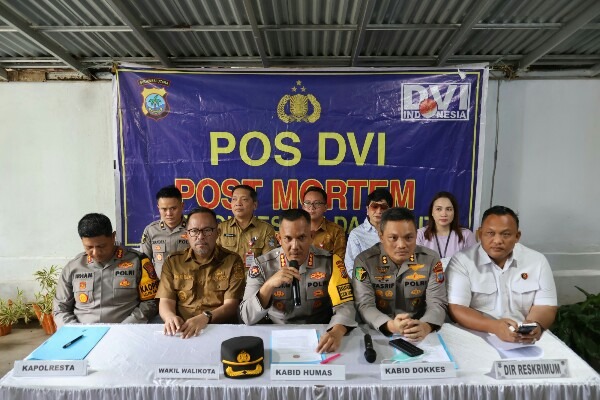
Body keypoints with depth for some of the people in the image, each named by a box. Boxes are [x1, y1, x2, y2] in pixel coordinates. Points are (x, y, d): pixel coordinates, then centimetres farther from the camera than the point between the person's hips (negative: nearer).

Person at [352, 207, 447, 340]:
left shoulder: (431, 260, -2)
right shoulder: (364, 261, -8)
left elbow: (437, 303, -6)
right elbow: (365, 305, -13)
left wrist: (425, 326, -28)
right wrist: (390, 325, -32)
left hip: (418, 336, 3)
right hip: (378, 334, -2)